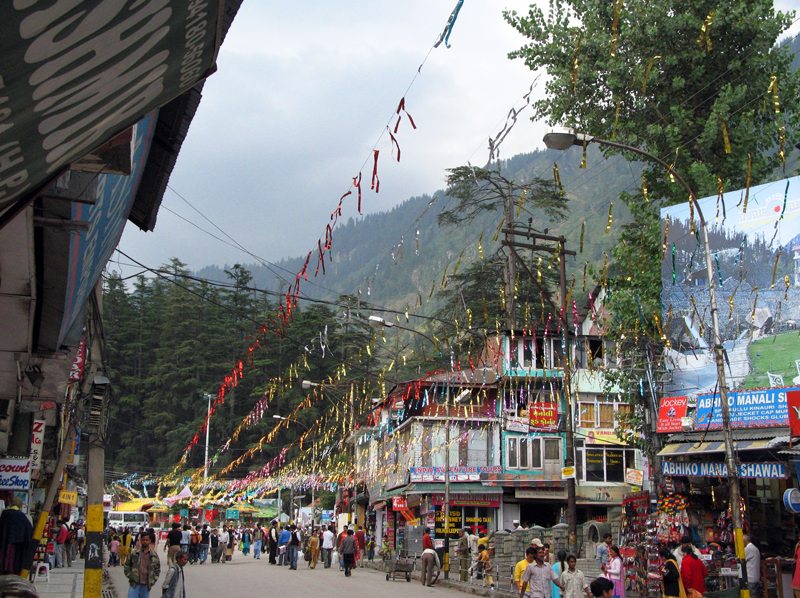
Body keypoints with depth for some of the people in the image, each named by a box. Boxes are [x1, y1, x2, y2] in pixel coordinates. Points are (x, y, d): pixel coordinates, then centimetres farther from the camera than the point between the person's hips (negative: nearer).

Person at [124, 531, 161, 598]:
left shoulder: (154, 555, 5)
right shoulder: (134, 552, 1)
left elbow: (157, 568, 14)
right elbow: (127, 565, 10)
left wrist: (153, 580, 6)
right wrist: (129, 576, 0)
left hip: (146, 585, 1)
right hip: (135, 584, -1)